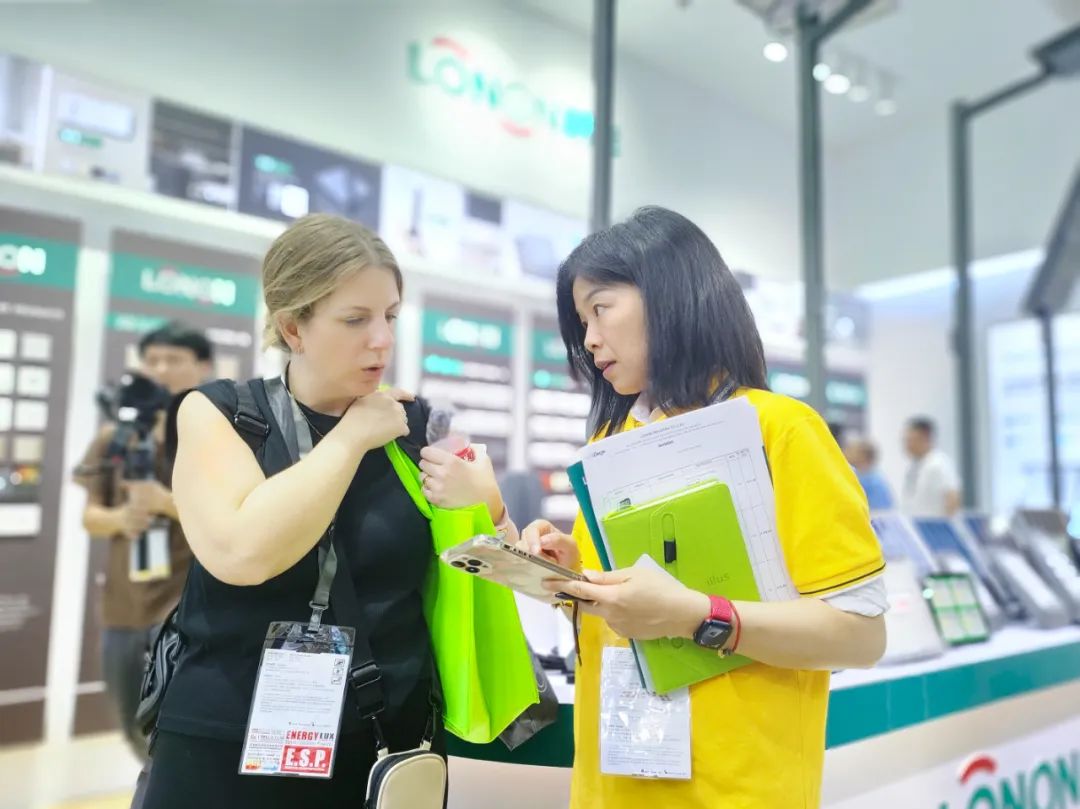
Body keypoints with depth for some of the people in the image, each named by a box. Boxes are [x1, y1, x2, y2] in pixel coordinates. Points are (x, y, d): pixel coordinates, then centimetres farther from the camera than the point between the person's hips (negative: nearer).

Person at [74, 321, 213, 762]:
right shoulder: (115, 436, 5)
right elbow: (90, 516, 7)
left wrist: (165, 502, -24)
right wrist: (119, 519, -15)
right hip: (122, 607, 6)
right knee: (139, 734, 20)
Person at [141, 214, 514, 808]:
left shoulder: (419, 426, -1)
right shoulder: (217, 413, -5)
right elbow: (242, 554, -24)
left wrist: (483, 508, -17)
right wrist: (351, 437, -15)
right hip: (228, 749, -1)